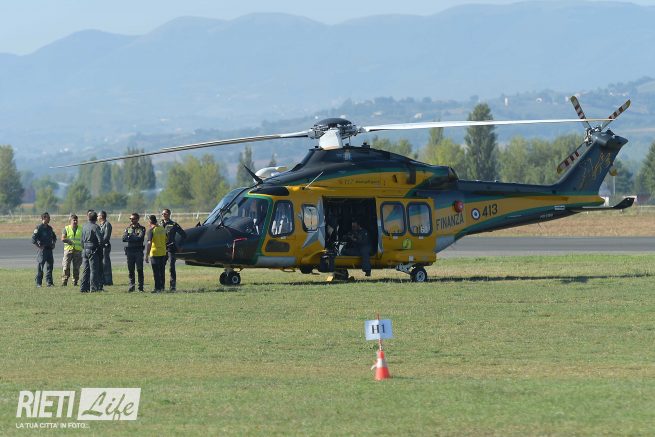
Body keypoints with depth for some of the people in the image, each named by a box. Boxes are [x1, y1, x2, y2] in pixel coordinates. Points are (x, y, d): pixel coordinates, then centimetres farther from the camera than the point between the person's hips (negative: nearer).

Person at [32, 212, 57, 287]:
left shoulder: (49, 228, 13)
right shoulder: (39, 228, -9)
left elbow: (54, 237, 30)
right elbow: (33, 240, -14)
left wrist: (53, 244, 16)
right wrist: (39, 247, -15)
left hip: (49, 249, 7)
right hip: (42, 250, -7)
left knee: (49, 267, 6)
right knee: (40, 267, -2)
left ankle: (49, 282, 11)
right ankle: (38, 283, 2)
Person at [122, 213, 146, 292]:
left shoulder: (141, 228, 3)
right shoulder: (128, 228, 14)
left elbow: (140, 238, -13)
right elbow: (124, 238, 1)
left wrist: (130, 237, -6)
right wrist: (134, 238, -9)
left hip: (138, 251, -3)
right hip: (130, 251, 3)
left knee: (139, 270, -3)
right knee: (130, 270, 3)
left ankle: (141, 287, 0)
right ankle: (131, 286, 8)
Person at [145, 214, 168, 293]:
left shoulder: (151, 230, -13)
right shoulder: (162, 229, 8)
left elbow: (149, 243, -20)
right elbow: (166, 241, 16)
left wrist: (146, 255, -19)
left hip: (155, 253, -6)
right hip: (163, 253, 6)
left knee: (156, 272, -2)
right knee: (162, 271, 14)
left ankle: (158, 288, -2)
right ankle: (162, 287, 19)